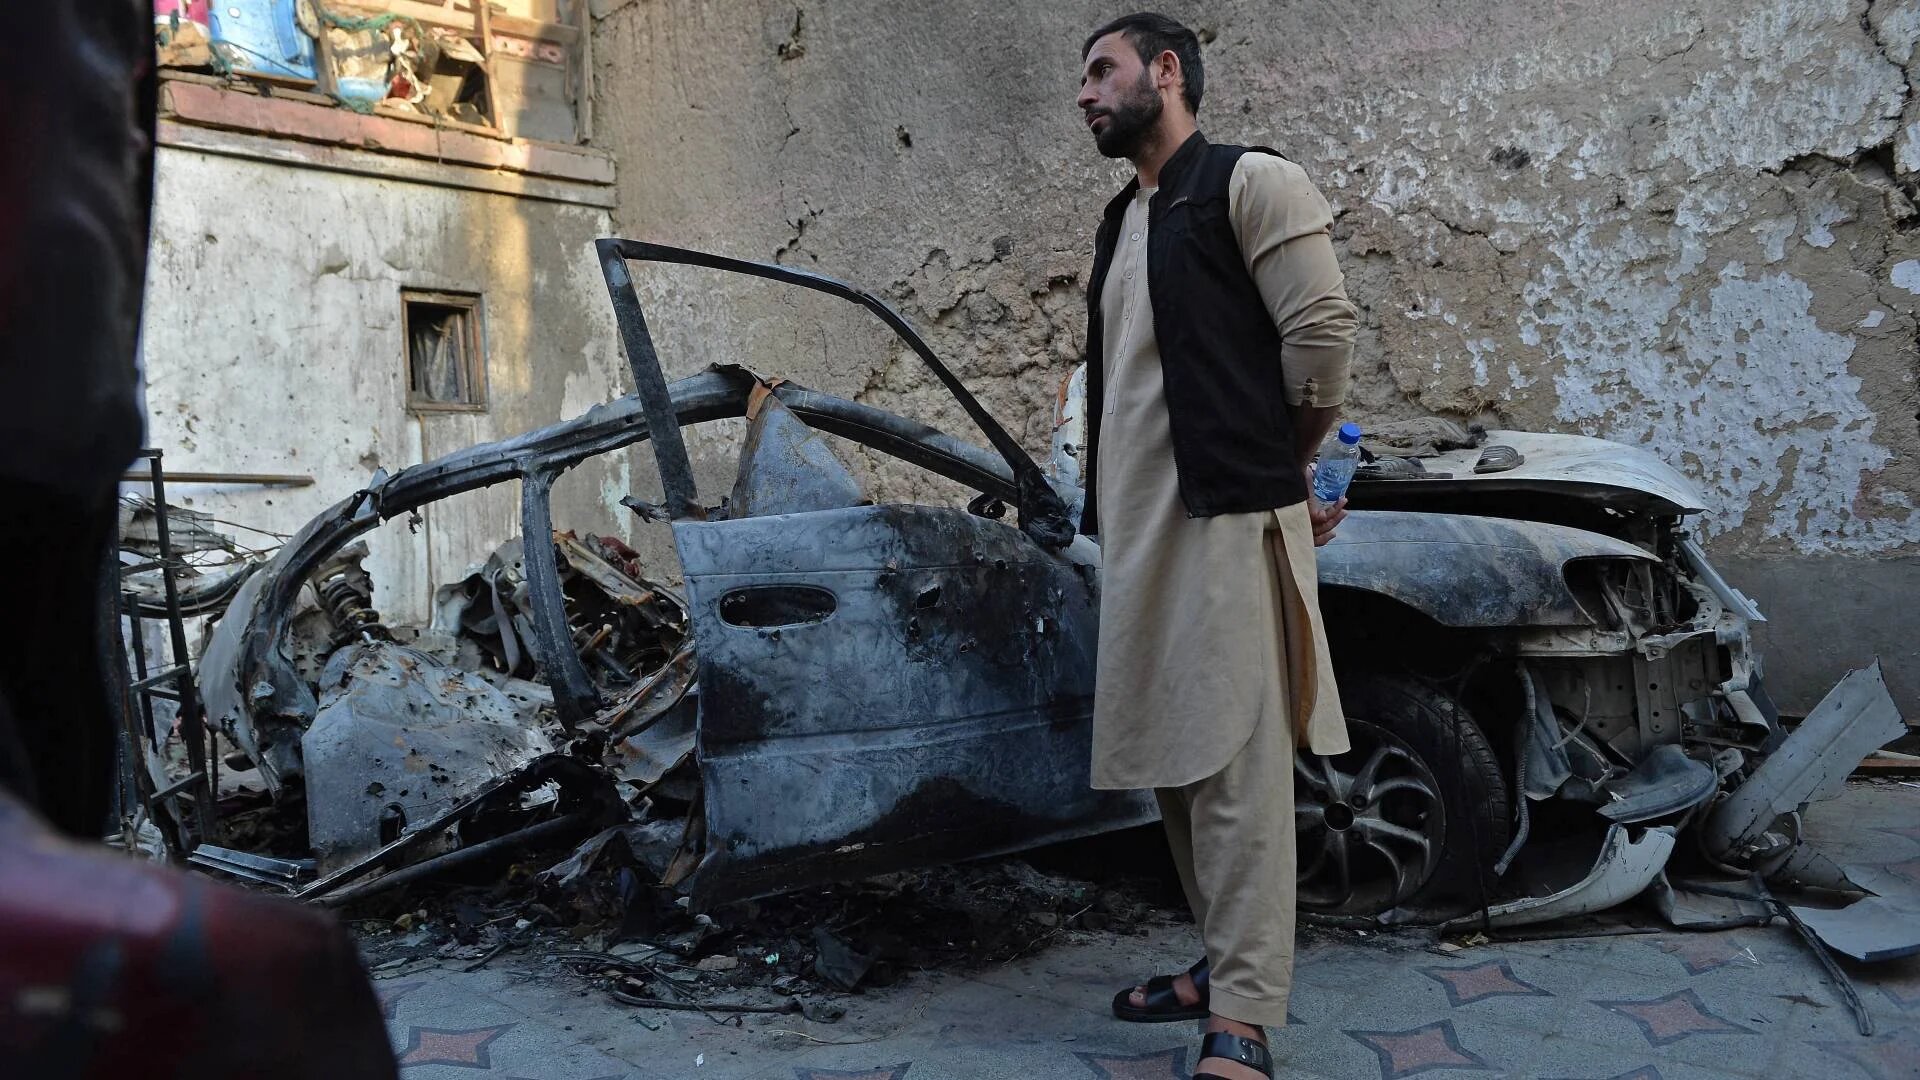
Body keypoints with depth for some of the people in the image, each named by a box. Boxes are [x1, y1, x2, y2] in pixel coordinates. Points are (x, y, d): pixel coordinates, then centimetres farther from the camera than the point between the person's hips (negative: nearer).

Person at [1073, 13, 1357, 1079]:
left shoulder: (1251, 182, -1)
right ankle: (1226, 962, 24)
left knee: (1234, 767, -9)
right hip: (1136, 530, 8)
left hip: (1226, 521, -8)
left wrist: (1285, 471, 4)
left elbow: (1322, 333, -7)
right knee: (1171, 762, 11)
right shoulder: (1122, 221, 22)